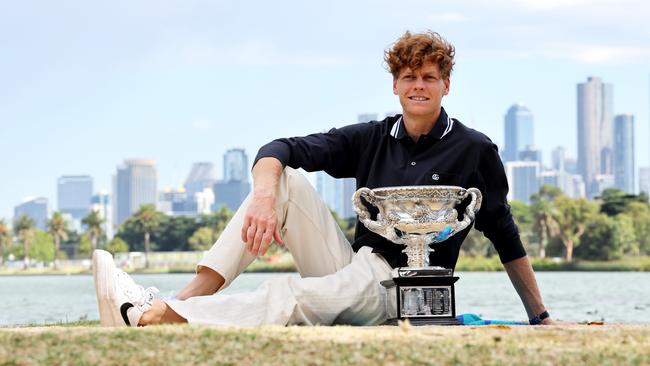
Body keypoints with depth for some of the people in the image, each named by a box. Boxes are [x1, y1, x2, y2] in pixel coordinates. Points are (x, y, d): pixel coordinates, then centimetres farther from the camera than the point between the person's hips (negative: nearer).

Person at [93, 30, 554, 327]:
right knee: (284, 179, -13)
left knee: (291, 295, -34)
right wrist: (264, 196, -23)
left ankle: (151, 317, -46)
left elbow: (506, 239, 5)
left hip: (403, 294, -5)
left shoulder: (474, 151, -1)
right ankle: (188, 299, -26)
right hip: (352, 270, 5)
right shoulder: (372, 139, 10)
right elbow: (276, 151, -1)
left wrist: (541, 318, 4)